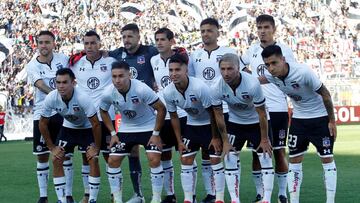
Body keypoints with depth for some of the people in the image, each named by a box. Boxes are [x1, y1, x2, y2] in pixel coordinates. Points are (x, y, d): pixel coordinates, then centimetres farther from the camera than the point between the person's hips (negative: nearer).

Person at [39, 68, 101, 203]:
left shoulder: (83, 98, -37)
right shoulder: (51, 99, -26)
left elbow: (96, 124, -27)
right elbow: (43, 123, -10)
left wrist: (96, 147, -21)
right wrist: (51, 147, -8)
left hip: (87, 129, -3)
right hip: (68, 128, 3)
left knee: (93, 159, -18)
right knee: (56, 160, -7)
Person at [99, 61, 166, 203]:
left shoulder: (141, 89, -30)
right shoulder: (108, 93, -19)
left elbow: (161, 109, -20)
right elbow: (103, 112, 4)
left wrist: (156, 134, -17)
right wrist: (113, 133, -1)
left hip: (148, 127, -4)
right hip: (125, 129, 4)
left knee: (154, 160, -18)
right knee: (113, 161, -2)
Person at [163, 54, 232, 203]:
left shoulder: (200, 87, -32)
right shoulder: (168, 92, -18)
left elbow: (212, 113, -20)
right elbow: (174, 117, -1)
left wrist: (215, 137, -14)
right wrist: (179, 141, -1)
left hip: (210, 124, -5)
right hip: (191, 125, 5)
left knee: (215, 159, -6)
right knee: (186, 160, 1)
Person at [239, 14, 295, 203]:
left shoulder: (284, 50, -3)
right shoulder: (252, 50, 7)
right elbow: (240, 63, 26)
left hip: (278, 109, -3)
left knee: (279, 152, 2)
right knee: (257, 152, 5)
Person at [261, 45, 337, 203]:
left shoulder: (303, 72, -30)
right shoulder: (271, 76, -14)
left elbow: (325, 93, -19)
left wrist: (332, 120, -13)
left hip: (320, 117, -5)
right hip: (298, 118, 5)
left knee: (327, 159, -3)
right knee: (294, 160, 4)